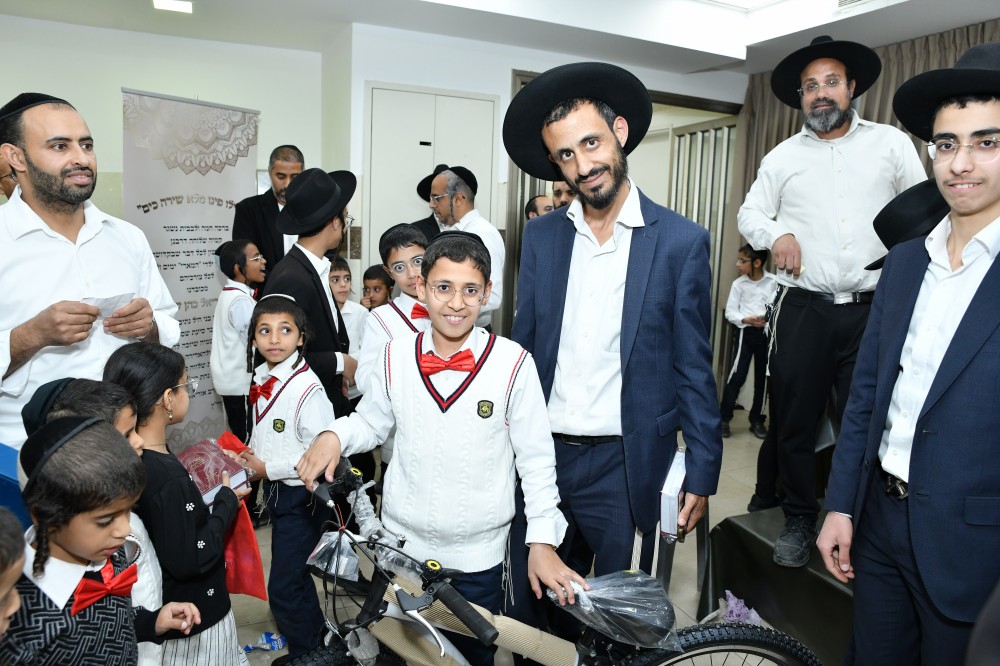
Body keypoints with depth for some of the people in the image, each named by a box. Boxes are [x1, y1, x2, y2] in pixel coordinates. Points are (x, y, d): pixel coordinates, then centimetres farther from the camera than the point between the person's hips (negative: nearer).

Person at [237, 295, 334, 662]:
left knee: (283, 587, -1)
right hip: (275, 489, 8)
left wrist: (269, 468, -19)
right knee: (294, 573, 25)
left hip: (302, 496, -8)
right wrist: (252, 455, -1)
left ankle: (306, 652, 24)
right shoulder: (261, 378, 1)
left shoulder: (307, 388, -24)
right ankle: (315, 630, 49)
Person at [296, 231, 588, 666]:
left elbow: (536, 459, -7)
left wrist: (543, 540, -8)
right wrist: (335, 436, -12)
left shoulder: (513, 363, -14)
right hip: (401, 547, 2)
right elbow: (370, 421, 8)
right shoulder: (396, 357, -6)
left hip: (477, 557, -2)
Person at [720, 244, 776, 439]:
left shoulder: (774, 282, -1)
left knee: (762, 377, 9)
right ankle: (724, 418, 2)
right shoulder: (738, 284, 0)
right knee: (737, 375, -7)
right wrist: (745, 319, -18)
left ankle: (757, 420, 21)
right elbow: (730, 311, -2)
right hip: (746, 332, -1)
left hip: (767, 333, 1)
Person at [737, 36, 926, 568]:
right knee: (794, 423, 6)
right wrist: (776, 233, -6)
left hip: (872, 310, -1)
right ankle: (799, 521, 24)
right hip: (802, 310, 1)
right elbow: (749, 214, 16)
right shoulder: (783, 156, 11)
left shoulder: (891, 143, 8)